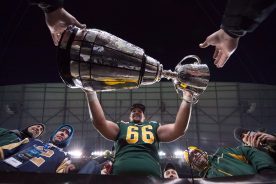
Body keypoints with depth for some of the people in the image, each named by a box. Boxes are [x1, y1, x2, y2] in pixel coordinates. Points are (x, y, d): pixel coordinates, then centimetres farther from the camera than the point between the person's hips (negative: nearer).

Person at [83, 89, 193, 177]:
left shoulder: (154, 127, 25)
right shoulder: (121, 127, 24)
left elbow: (179, 129, 11)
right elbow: (99, 123, 7)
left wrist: (187, 98, 5)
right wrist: (91, 94, 1)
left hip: (151, 173, 1)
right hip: (122, 173, 0)